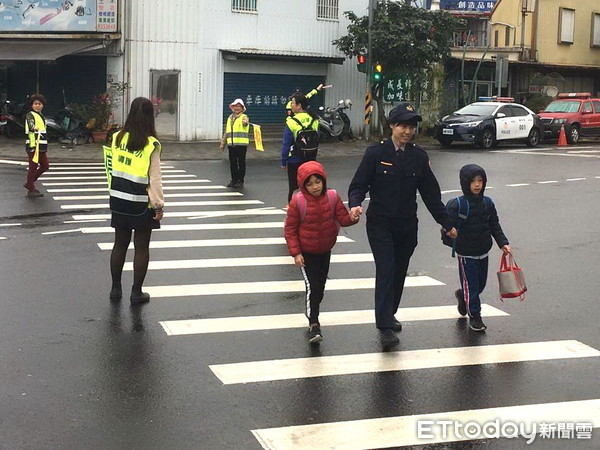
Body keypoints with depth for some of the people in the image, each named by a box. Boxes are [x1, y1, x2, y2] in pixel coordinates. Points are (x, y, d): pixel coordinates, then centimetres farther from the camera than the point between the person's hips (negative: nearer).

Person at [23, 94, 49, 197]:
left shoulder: (42, 117, 21)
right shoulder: (30, 115, -5)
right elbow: (30, 122, -29)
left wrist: (45, 148, 28)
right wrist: (33, 127, -53)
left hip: (41, 146, 9)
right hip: (33, 145, -9)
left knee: (45, 166, 11)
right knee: (33, 167, -4)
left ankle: (29, 183, 23)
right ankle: (31, 190, 3)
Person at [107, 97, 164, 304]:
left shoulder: (118, 138, -2)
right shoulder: (151, 145, -14)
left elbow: (113, 168, 7)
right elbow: (155, 178, -13)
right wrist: (158, 205, -6)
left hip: (119, 199, 4)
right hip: (141, 203, -4)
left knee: (120, 243, 16)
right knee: (141, 247, 8)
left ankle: (116, 288, 24)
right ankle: (137, 292, 13)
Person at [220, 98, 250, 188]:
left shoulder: (244, 117, -2)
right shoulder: (230, 118, 17)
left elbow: (245, 122, -28)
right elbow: (226, 132, 23)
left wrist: (245, 122, -52)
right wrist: (223, 143, 20)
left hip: (241, 144, -6)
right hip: (231, 144, 6)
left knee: (241, 163, 0)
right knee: (232, 163, 9)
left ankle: (240, 181, 5)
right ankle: (234, 180, 18)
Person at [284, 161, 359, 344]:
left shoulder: (332, 197, -9)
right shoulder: (298, 201, -19)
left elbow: (342, 218, -6)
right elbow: (290, 229, -13)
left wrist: (352, 218, -30)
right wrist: (295, 253, -15)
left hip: (325, 251, 4)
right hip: (306, 253, -4)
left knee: (320, 285, 18)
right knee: (312, 286, -12)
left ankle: (313, 313, 40)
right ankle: (313, 325, -8)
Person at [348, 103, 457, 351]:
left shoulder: (419, 156, 5)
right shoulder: (376, 153, -5)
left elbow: (431, 193, 10)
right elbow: (358, 184, -4)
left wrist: (447, 223, 9)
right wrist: (355, 204, -26)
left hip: (407, 225, 4)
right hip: (380, 224, -4)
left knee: (399, 272, 12)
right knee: (385, 271, -13)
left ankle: (389, 314, 32)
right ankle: (385, 328, -15)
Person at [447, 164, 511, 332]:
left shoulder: (487, 203, 2)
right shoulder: (457, 204, -14)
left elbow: (494, 226, 9)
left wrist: (503, 243, 1)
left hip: (483, 252, 5)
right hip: (466, 254, -5)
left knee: (481, 284, 16)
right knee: (471, 285, 0)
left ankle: (462, 295, 44)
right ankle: (474, 316, 13)